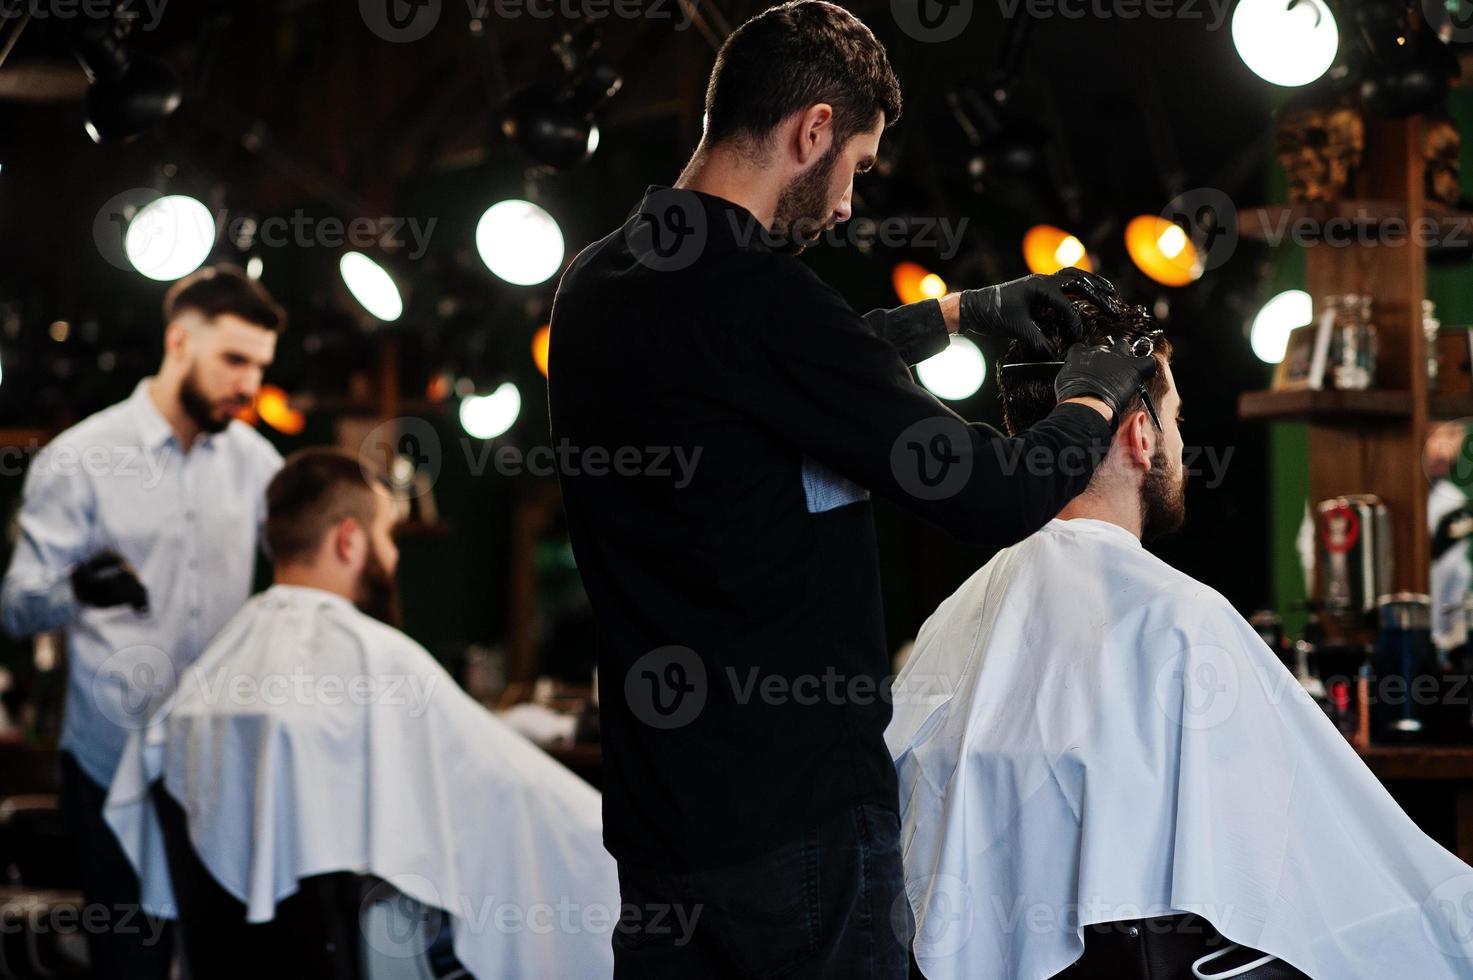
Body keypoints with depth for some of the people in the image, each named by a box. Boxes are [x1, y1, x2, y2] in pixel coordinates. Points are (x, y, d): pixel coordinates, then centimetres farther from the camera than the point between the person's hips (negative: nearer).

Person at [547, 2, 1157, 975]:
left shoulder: (595, 282, 9)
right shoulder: (752, 291, -19)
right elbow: (998, 498, -15)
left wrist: (965, 309, 33)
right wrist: (1091, 400, 4)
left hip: (652, 804, 8)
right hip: (796, 811, -8)